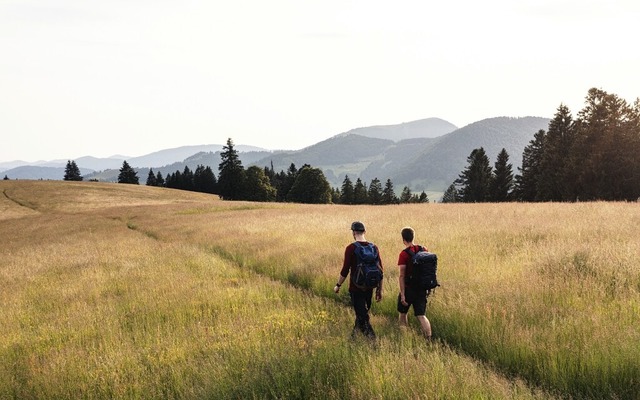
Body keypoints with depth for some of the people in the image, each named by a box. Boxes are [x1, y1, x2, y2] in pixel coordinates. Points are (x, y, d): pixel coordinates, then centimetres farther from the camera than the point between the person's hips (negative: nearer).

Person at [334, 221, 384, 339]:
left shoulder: (351, 248, -13)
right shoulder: (374, 247, 2)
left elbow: (345, 270, -14)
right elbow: (380, 271, 4)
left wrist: (338, 285, 0)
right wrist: (379, 290, 12)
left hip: (356, 288, -6)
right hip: (369, 288, 6)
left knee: (362, 317, -1)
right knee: (363, 313, 21)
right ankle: (353, 336, 36)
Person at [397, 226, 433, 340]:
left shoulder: (404, 254, -14)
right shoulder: (424, 250, 2)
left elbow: (402, 276, -17)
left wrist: (402, 294, -15)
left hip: (409, 289, -4)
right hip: (422, 289, 4)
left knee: (402, 314, 17)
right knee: (421, 316, 5)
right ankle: (429, 339, -11)